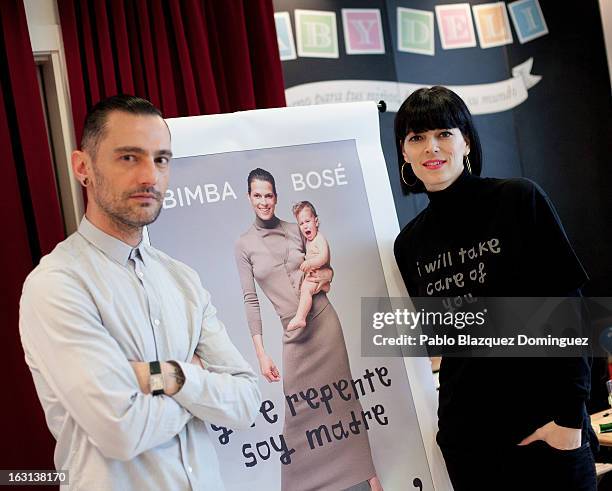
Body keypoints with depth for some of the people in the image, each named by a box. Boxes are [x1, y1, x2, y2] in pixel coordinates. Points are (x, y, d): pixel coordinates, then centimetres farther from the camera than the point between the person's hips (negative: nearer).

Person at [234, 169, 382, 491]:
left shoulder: (295, 231, 5)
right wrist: (261, 353, -6)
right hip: (293, 332, -1)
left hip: (324, 320, 1)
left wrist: (327, 274, -6)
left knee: (341, 393, 5)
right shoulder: (244, 245, 0)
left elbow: (322, 266, 19)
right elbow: (250, 300, -2)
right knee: (299, 406, -1)